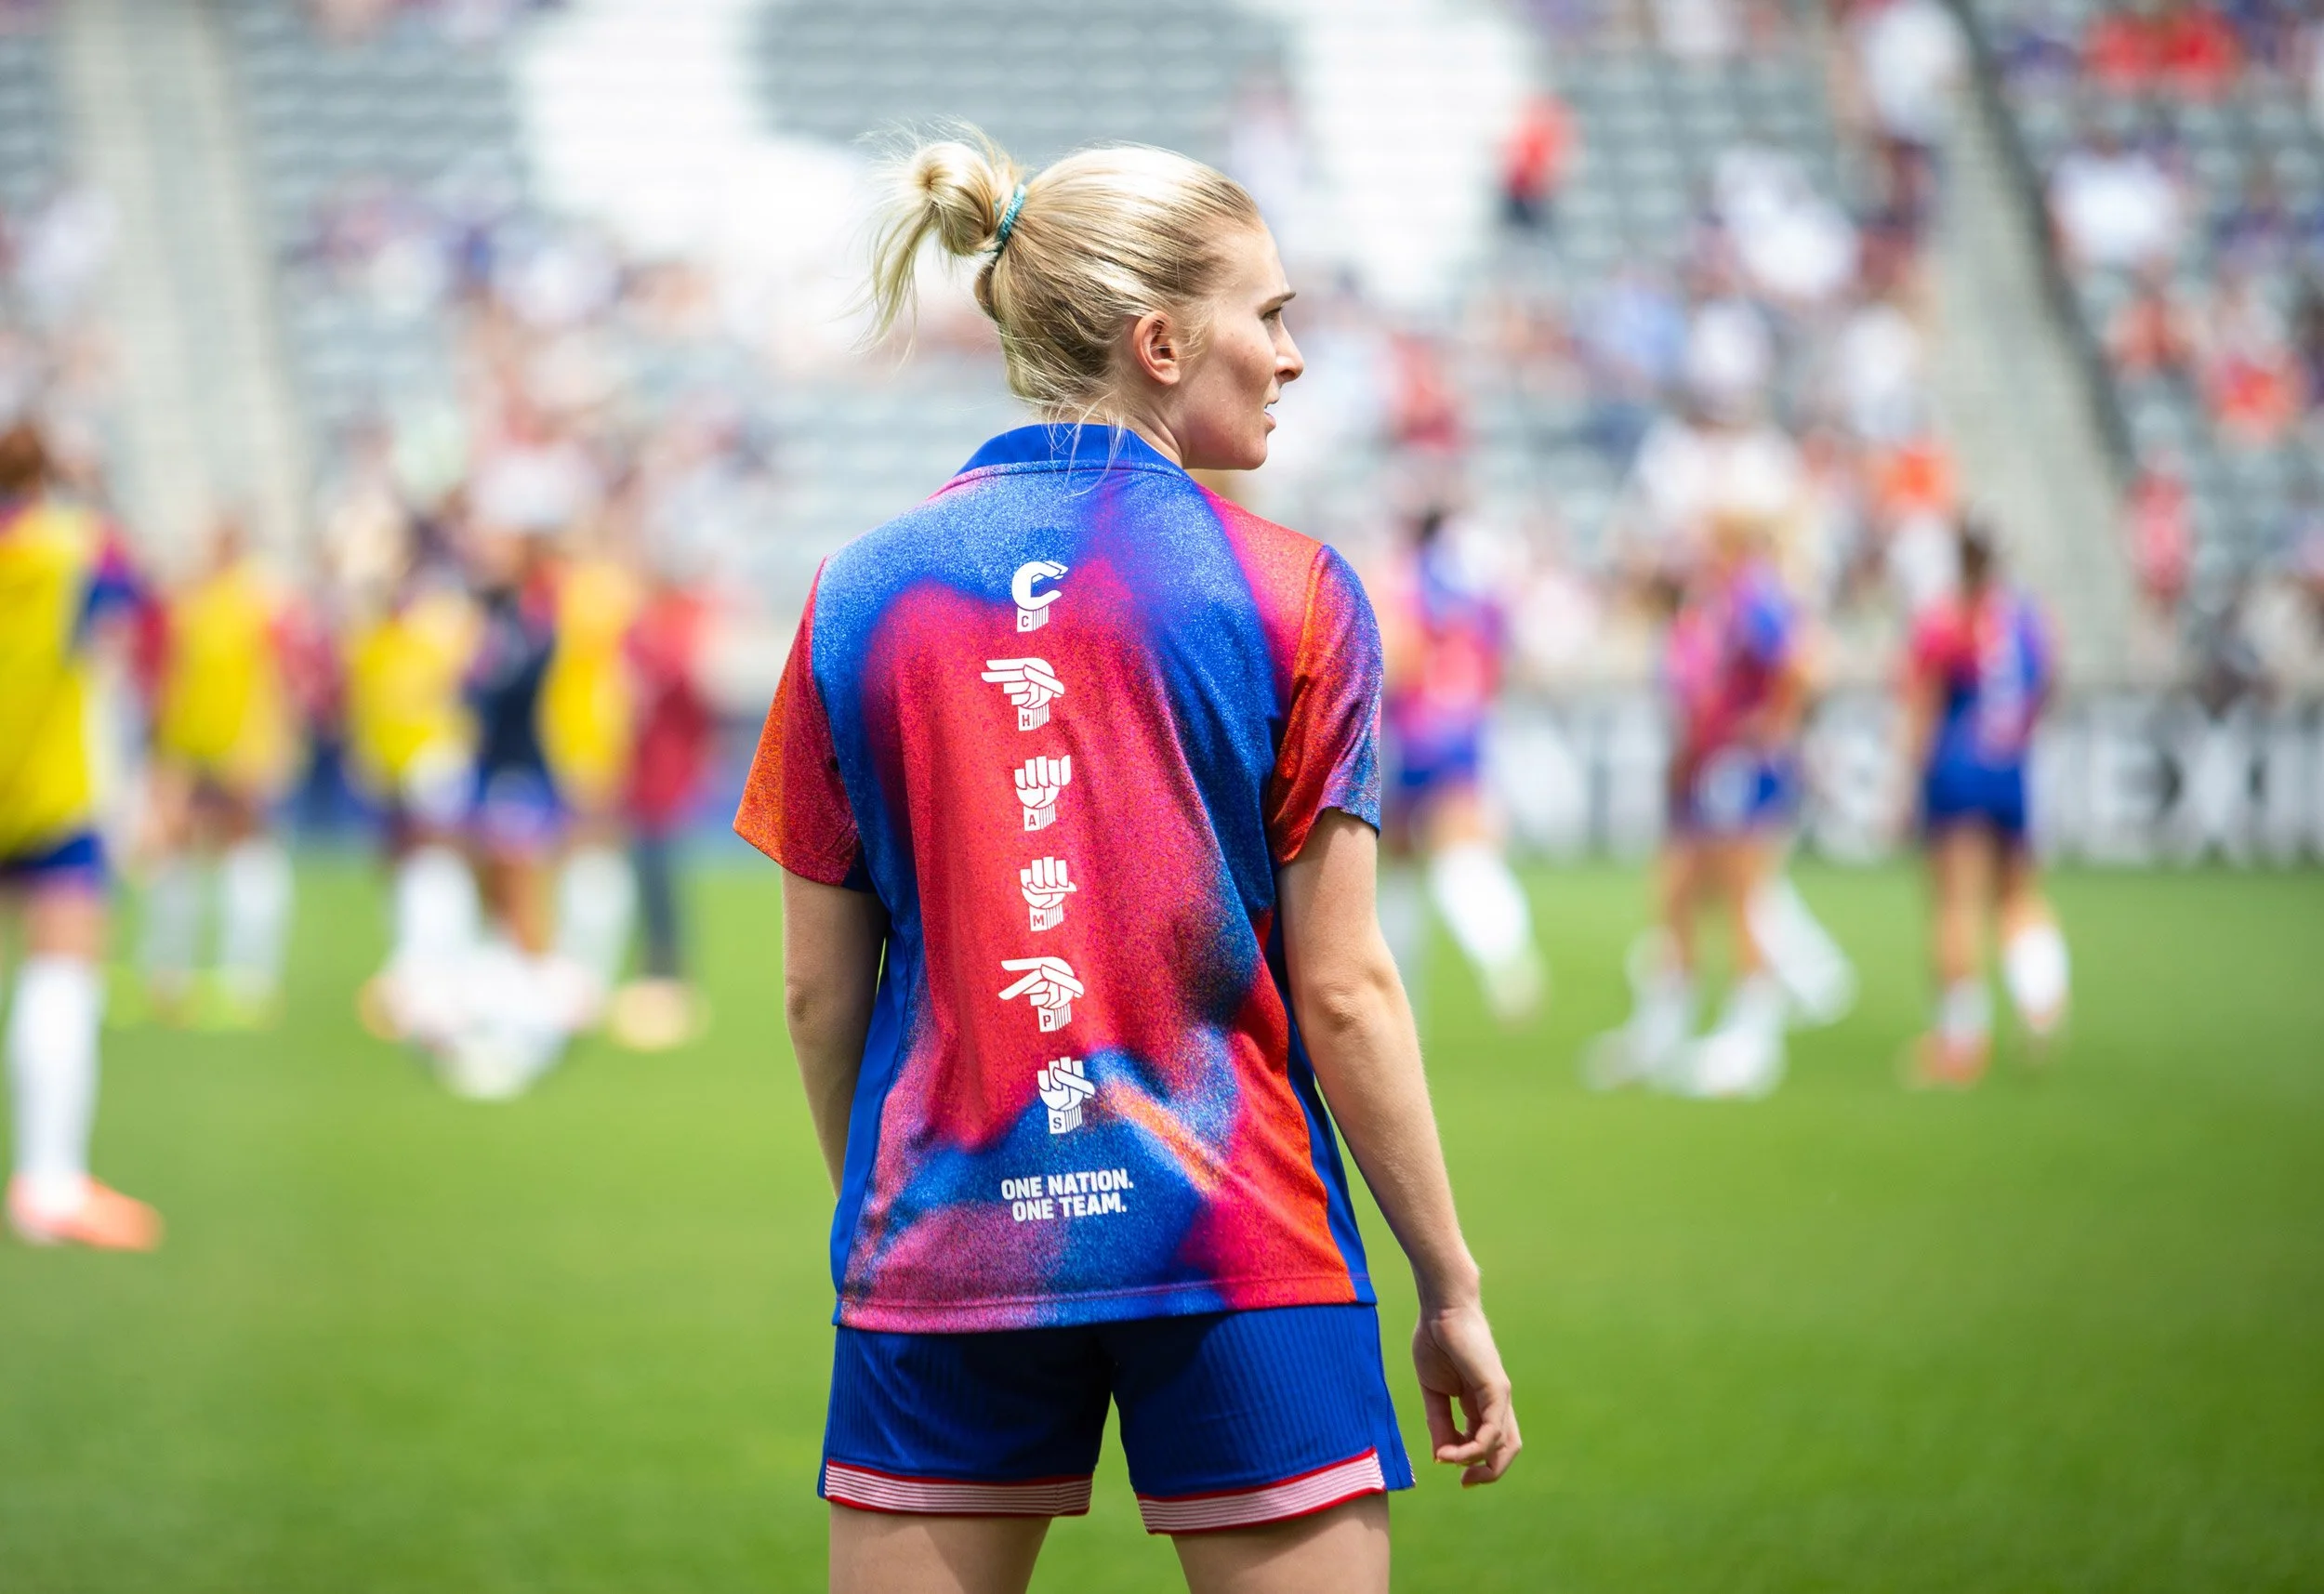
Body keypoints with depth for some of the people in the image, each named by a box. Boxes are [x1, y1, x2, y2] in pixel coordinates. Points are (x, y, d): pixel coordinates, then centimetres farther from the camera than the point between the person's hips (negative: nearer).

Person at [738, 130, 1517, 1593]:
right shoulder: (1291, 593, -3)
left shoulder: (862, 595, 4)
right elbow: (1342, 989, -5)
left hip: (944, 1247, 3)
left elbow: (820, 994, 7)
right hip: (1241, 1249, -3)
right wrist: (1452, 1286, 3)